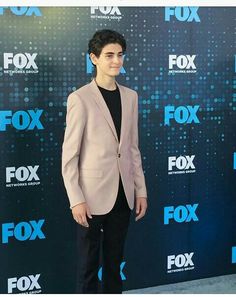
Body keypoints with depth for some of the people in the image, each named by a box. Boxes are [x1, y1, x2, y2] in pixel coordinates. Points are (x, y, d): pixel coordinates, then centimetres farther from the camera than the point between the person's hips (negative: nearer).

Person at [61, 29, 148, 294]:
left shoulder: (130, 96, 7)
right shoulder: (80, 98, -9)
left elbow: (133, 148, 12)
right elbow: (69, 156, -9)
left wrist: (140, 190, 9)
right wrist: (76, 200, -14)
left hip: (123, 194, 5)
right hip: (93, 196, -5)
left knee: (114, 262, 16)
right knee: (89, 265, 8)